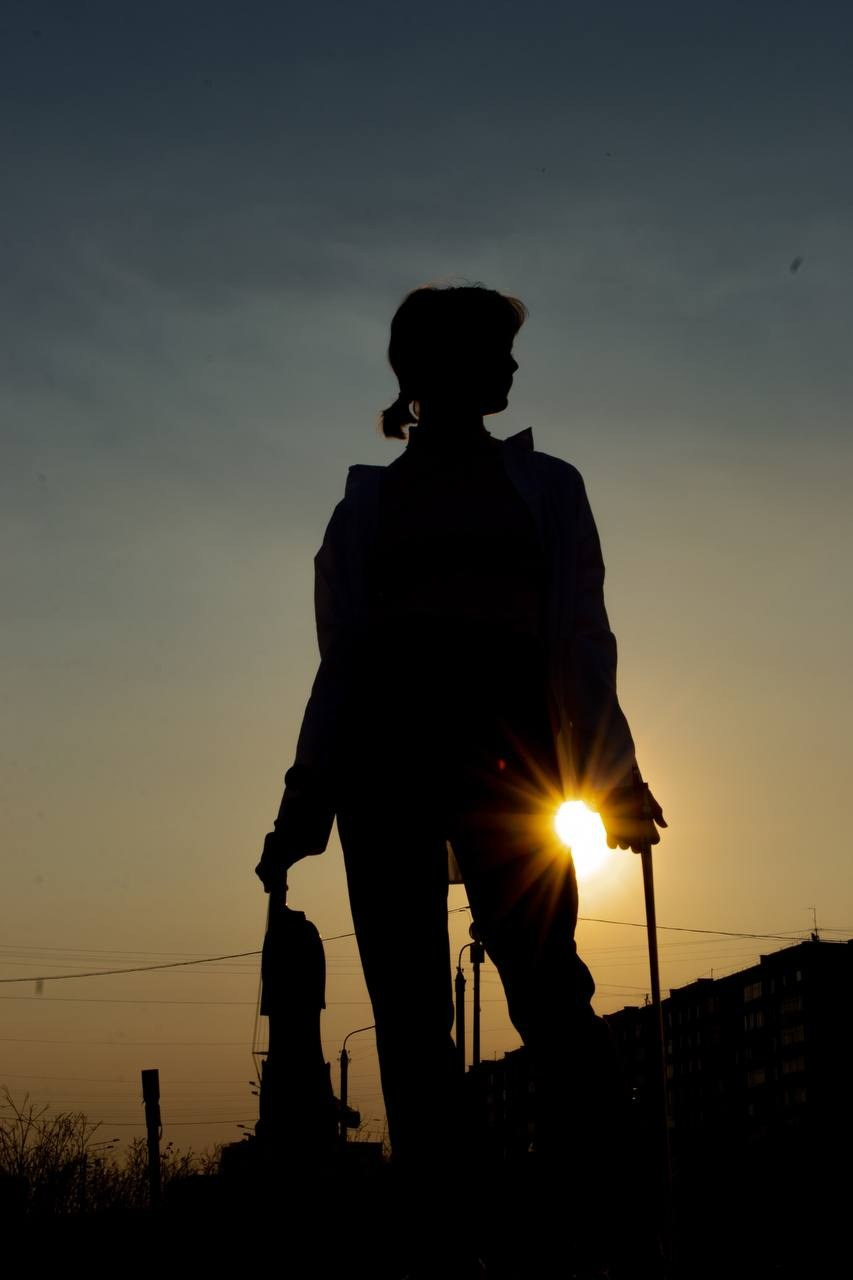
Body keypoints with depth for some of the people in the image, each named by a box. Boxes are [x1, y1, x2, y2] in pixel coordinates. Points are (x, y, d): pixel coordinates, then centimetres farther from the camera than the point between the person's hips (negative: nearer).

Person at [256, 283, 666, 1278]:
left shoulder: (545, 486, 21)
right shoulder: (366, 504, 21)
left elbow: (579, 635, 13)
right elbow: (341, 660, 18)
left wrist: (610, 771, 0)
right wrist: (306, 802, 10)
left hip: (504, 738, -1)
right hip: (386, 744, 1)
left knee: (546, 984, -16)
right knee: (408, 1009, -6)